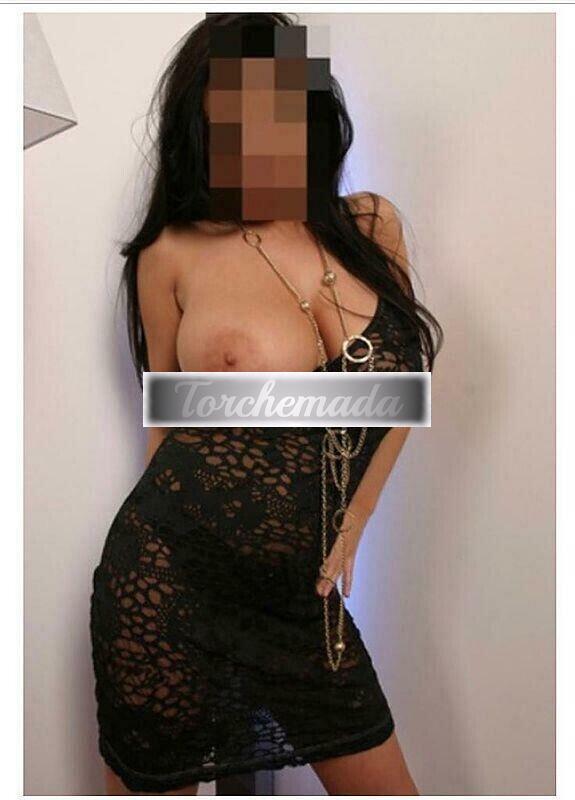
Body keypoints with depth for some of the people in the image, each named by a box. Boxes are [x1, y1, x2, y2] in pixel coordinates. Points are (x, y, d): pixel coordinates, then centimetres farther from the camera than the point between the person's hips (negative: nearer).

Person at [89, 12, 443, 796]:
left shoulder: (373, 225, 2)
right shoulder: (174, 253, -6)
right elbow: (168, 420, 5)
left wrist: (346, 532, 8)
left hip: (301, 594, 4)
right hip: (171, 579, -3)